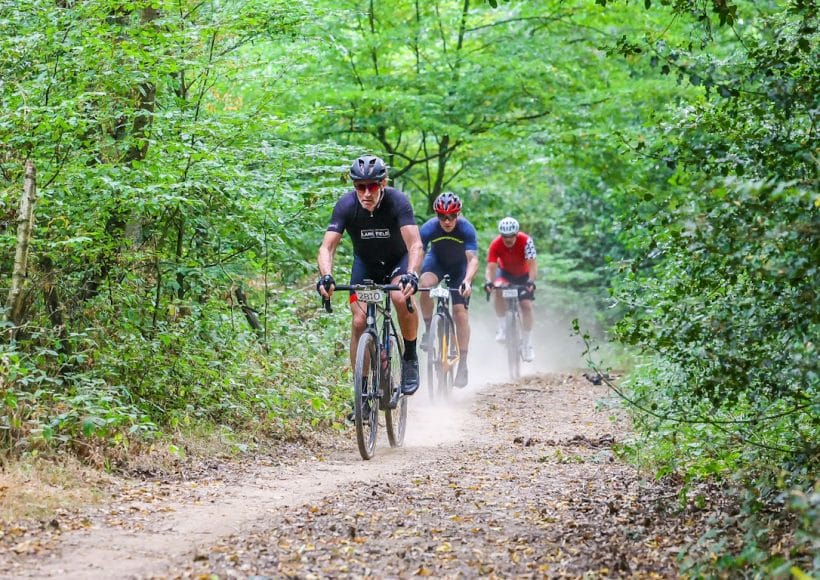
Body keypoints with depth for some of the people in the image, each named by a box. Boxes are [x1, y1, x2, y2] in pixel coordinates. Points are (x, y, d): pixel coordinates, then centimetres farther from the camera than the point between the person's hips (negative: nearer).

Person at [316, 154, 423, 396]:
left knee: (402, 298, -32)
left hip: (398, 260, -2)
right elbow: (327, 247, -29)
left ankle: (410, 358, -9)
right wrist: (326, 276, -49)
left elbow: (415, 245, -38)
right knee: (359, 321, -13)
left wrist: (411, 275, -57)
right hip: (365, 263, 2)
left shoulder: (397, 201, -30)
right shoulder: (346, 205, -25)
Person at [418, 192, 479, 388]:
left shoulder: (466, 229, -31)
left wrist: (467, 281, -55)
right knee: (425, 284, -33)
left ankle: (463, 364, -5)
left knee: (460, 311, -11)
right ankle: (428, 329, -12)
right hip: (437, 262, 1)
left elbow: (473, 259, -38)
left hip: (459, 268, -1)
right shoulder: (429, 228, -29)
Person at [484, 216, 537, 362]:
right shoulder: (496, 244, -28)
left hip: (523, 275, 0)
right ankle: (502, 328, -17)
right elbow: (491, 267, -33)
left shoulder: (526, 241, -32)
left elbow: (532, 264, -37)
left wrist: (531, 281, -54)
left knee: (526, 305, -15)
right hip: (505, 272, 0)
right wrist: (489, 281, -54)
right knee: (498, 291, -32)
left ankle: (527, 345, -2)